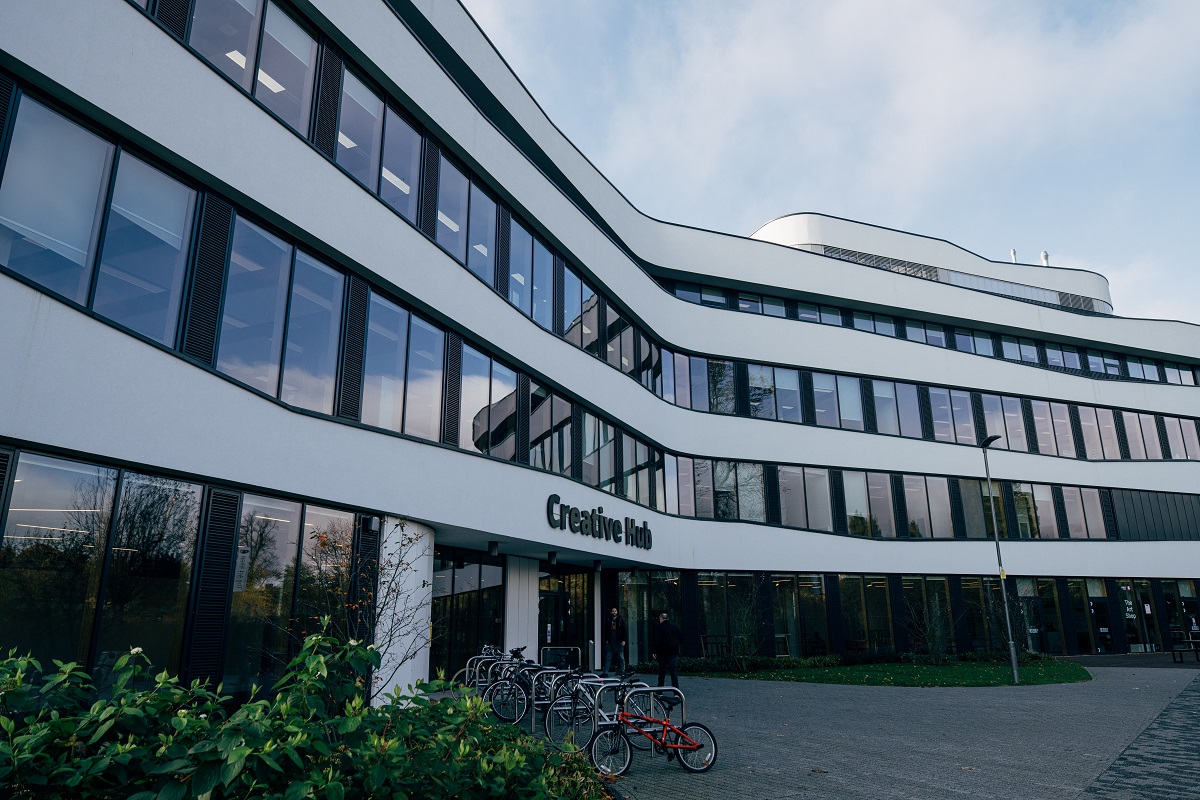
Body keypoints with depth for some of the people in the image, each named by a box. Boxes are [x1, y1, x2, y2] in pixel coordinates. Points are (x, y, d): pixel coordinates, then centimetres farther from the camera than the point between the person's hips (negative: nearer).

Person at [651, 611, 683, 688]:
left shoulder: (659, 628, -7)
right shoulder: (675, 626, 6)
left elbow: (656, 642, -12)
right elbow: (681, 639, 10)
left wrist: (653, 652, -5)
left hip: (663, 653, -2)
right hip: (674, 653, 2)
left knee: (662, 672, 11)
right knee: (674, 671, -1)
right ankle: (676, 689, -11)